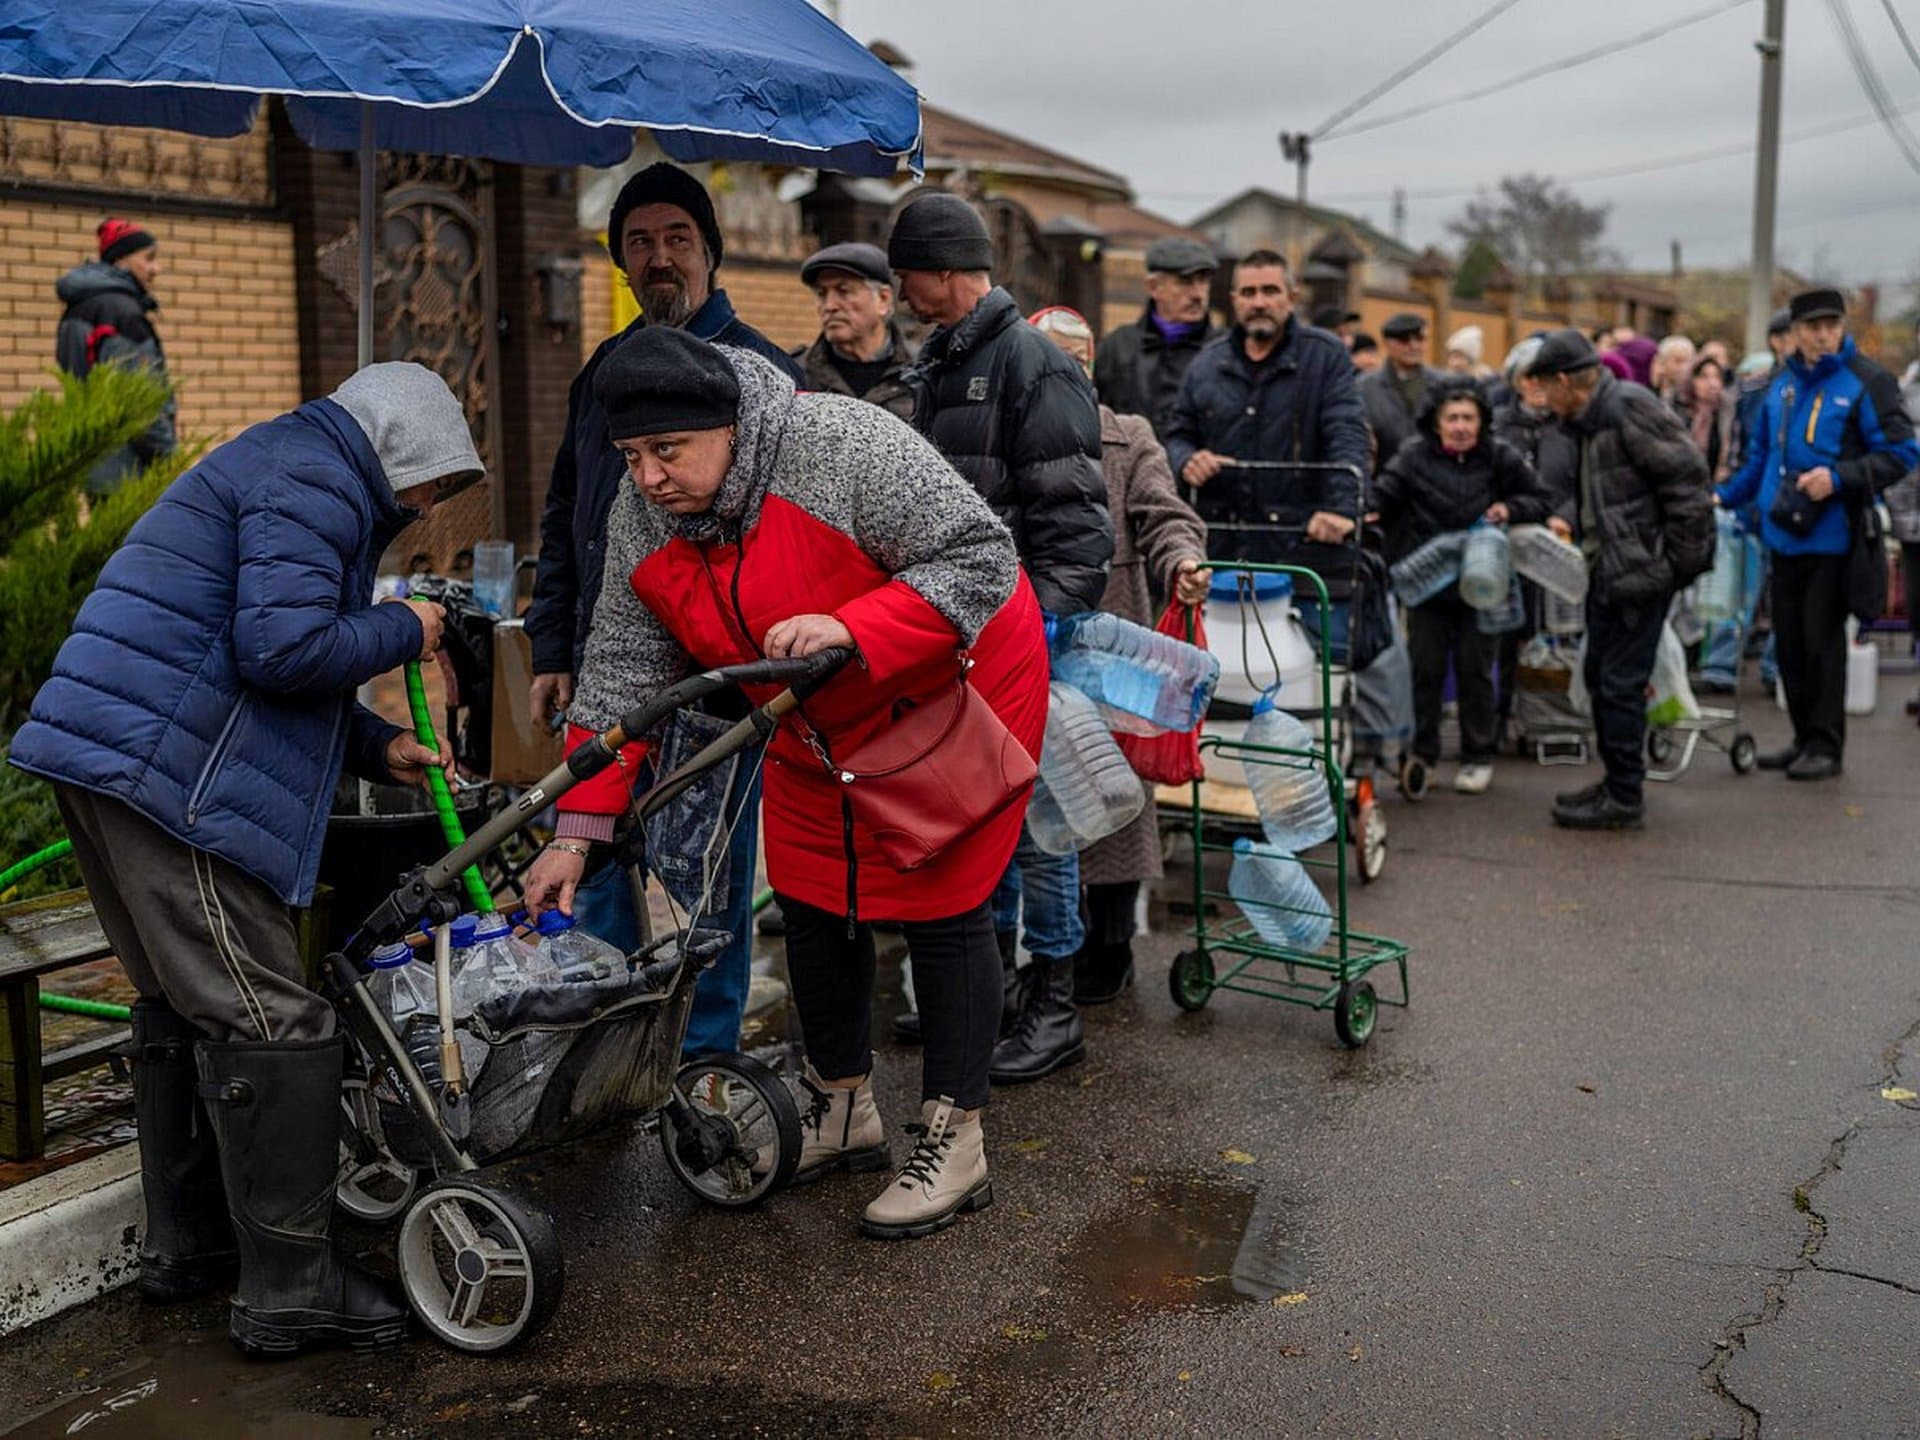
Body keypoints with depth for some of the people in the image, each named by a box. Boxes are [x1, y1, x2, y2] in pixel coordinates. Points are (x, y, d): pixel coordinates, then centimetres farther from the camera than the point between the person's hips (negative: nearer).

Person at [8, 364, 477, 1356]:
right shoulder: (313, 478, -8)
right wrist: (401, 630, -5)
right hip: (166, 777, -11)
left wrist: (376, 748, 16)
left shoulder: (292, 473, 26)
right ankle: (291, 1292, -3)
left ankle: (186, 1245, 31)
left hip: (109, 756, 11)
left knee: (180, 1006, 19)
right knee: (269, 1023, -8)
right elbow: (285, 647, -22)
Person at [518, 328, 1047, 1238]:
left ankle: (954, 1145, 10)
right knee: (812, 902, 11)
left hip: (951, 695, -6)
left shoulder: (842, 447, -31)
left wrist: (851, 629, -42)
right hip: (819, 730, 7)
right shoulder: (642, 522, -11)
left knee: (940, 908, -3)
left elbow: (982, 560, -29)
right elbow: (622, 675, -8)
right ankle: (843, 1113, 30)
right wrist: (576, 832, -14)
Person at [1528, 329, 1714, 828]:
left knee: (1621, 683, -5)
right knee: (1600, 676, 16)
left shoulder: (1629, 407, -15)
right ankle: (1616, 782, 28)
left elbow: (1687, 474, -18)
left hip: (1642, 571, -10)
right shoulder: (1591, 421, 15)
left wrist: (1679, 559, -17)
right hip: (1610, 570, 10)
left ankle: (1624, 799, 3)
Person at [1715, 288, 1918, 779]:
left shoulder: (1866, 382, -6)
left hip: (1832, 536, -6)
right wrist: (1724, 496, 12)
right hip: (1785, 536, 6)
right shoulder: (1783, 386, 13)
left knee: (1822, 641, -3)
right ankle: (1805, 738, 22)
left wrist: (1838, 477, -21)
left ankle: (1827, 745, 7)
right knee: (1790, 642, 10)